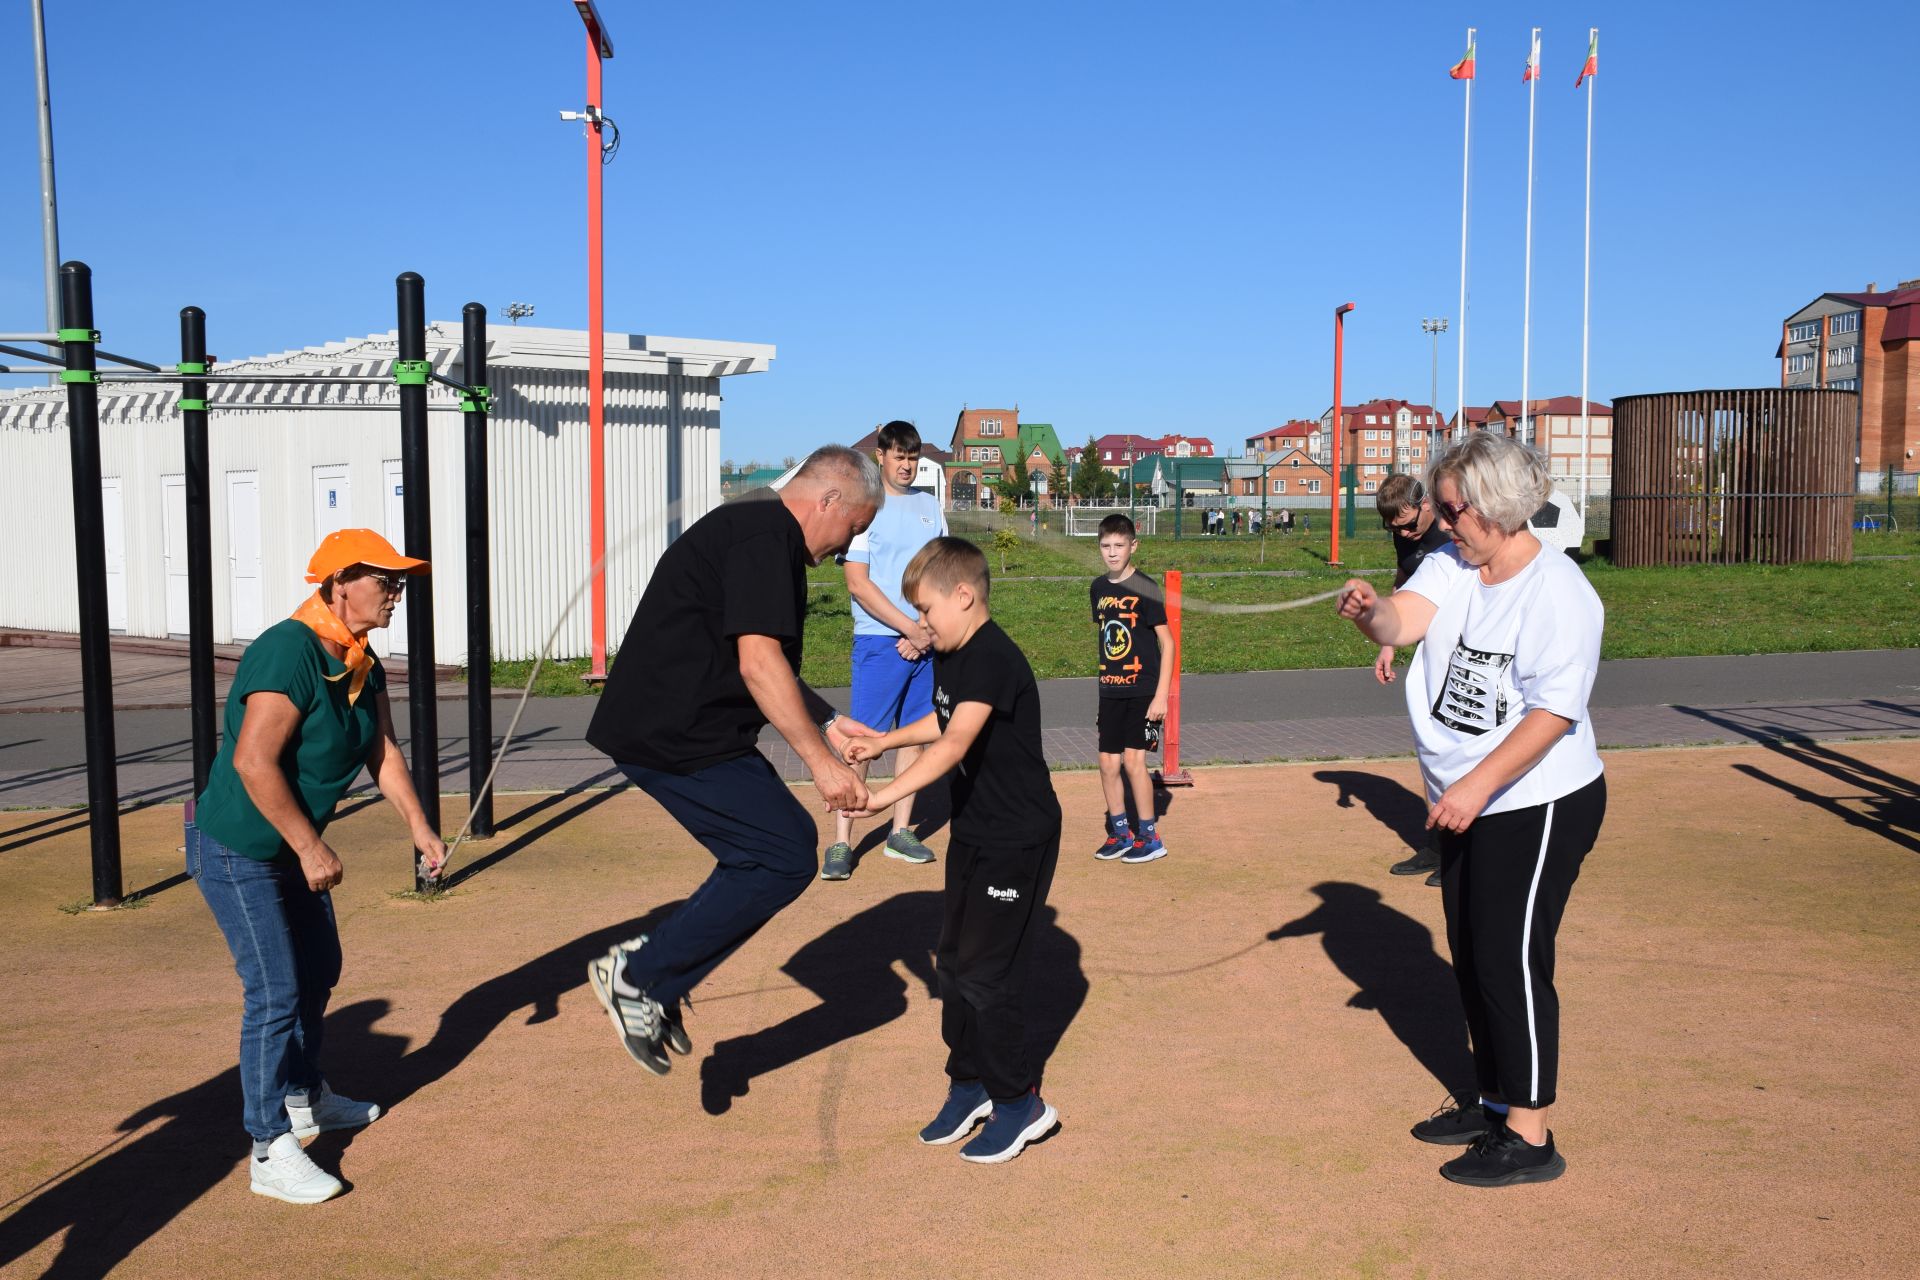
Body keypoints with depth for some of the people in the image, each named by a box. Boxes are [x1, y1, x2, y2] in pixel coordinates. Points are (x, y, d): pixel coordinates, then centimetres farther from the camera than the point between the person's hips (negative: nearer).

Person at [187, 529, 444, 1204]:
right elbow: (254, 762, -32)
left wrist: (419, 827, 5)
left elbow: (382, 751, 9)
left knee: (318, 970, 21)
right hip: (236, 849, -10)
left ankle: (305, 1097, 41)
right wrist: (311, 847, -28)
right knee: (275, 992, -8)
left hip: (292, 846, 10)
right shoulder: (289, 653, -28)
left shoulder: (364, 665, 1)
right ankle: (270, 1150, 3)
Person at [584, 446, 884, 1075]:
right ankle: (638, 975, 0)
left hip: (685, 727, 11)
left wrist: (827, 723, 20)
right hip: (674, 737, -11)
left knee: (790, 837, 13)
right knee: (785, 858, -8)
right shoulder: (764, 535, -15)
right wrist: (821, 760, -22)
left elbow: (765, 664, 27)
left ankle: (656, 984, 17)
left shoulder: (761, 532, 19)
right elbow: (758, 664, -23)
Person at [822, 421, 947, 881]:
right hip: (879, 642, -5)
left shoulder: (929, 506, 12)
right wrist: (911, 630, -12)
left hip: (926, 641, 6)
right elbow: (858, 585, -11)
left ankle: (901, 832, 19)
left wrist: (930, 631, -3)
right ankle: (840, 843, -4)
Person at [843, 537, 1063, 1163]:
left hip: (1020, 839, -10)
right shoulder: (948, 658, 7)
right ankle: (969, 1083, 29)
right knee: (952, 962, 13)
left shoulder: (994, 659, -24)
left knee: (986, 972, -5)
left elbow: (956, 743, -35)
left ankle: (1021, 1101, 11)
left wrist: (886, 795, -39)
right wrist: (884, 741, 16)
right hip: (974, 833, 10)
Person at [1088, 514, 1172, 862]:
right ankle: (1120, 833, 22)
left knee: (1133, 759, -9)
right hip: (1110, 690, 6)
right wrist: (1104, 681, 15)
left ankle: (1150, 837, 4)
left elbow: (1167, 642, -9)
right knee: (1108, 762, 7)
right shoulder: (1098, 589, 7)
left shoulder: (1145, 589, -10)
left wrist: (1161, 695, -14)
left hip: (1142, 690, -6)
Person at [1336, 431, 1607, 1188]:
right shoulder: (1451, 566, 3)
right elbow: (1405, 618, -13)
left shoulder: (1558, 592, -18)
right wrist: (1371, 612, -36)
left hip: (1538, 806, -8)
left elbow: (1554, 711, -23)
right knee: (1471, 956, 17)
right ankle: (1494, 1101, 33)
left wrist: (1478, 784, -28)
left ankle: (1530, 1136, 10)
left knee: (1510, 961, -4)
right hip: (1466, 804, 8)